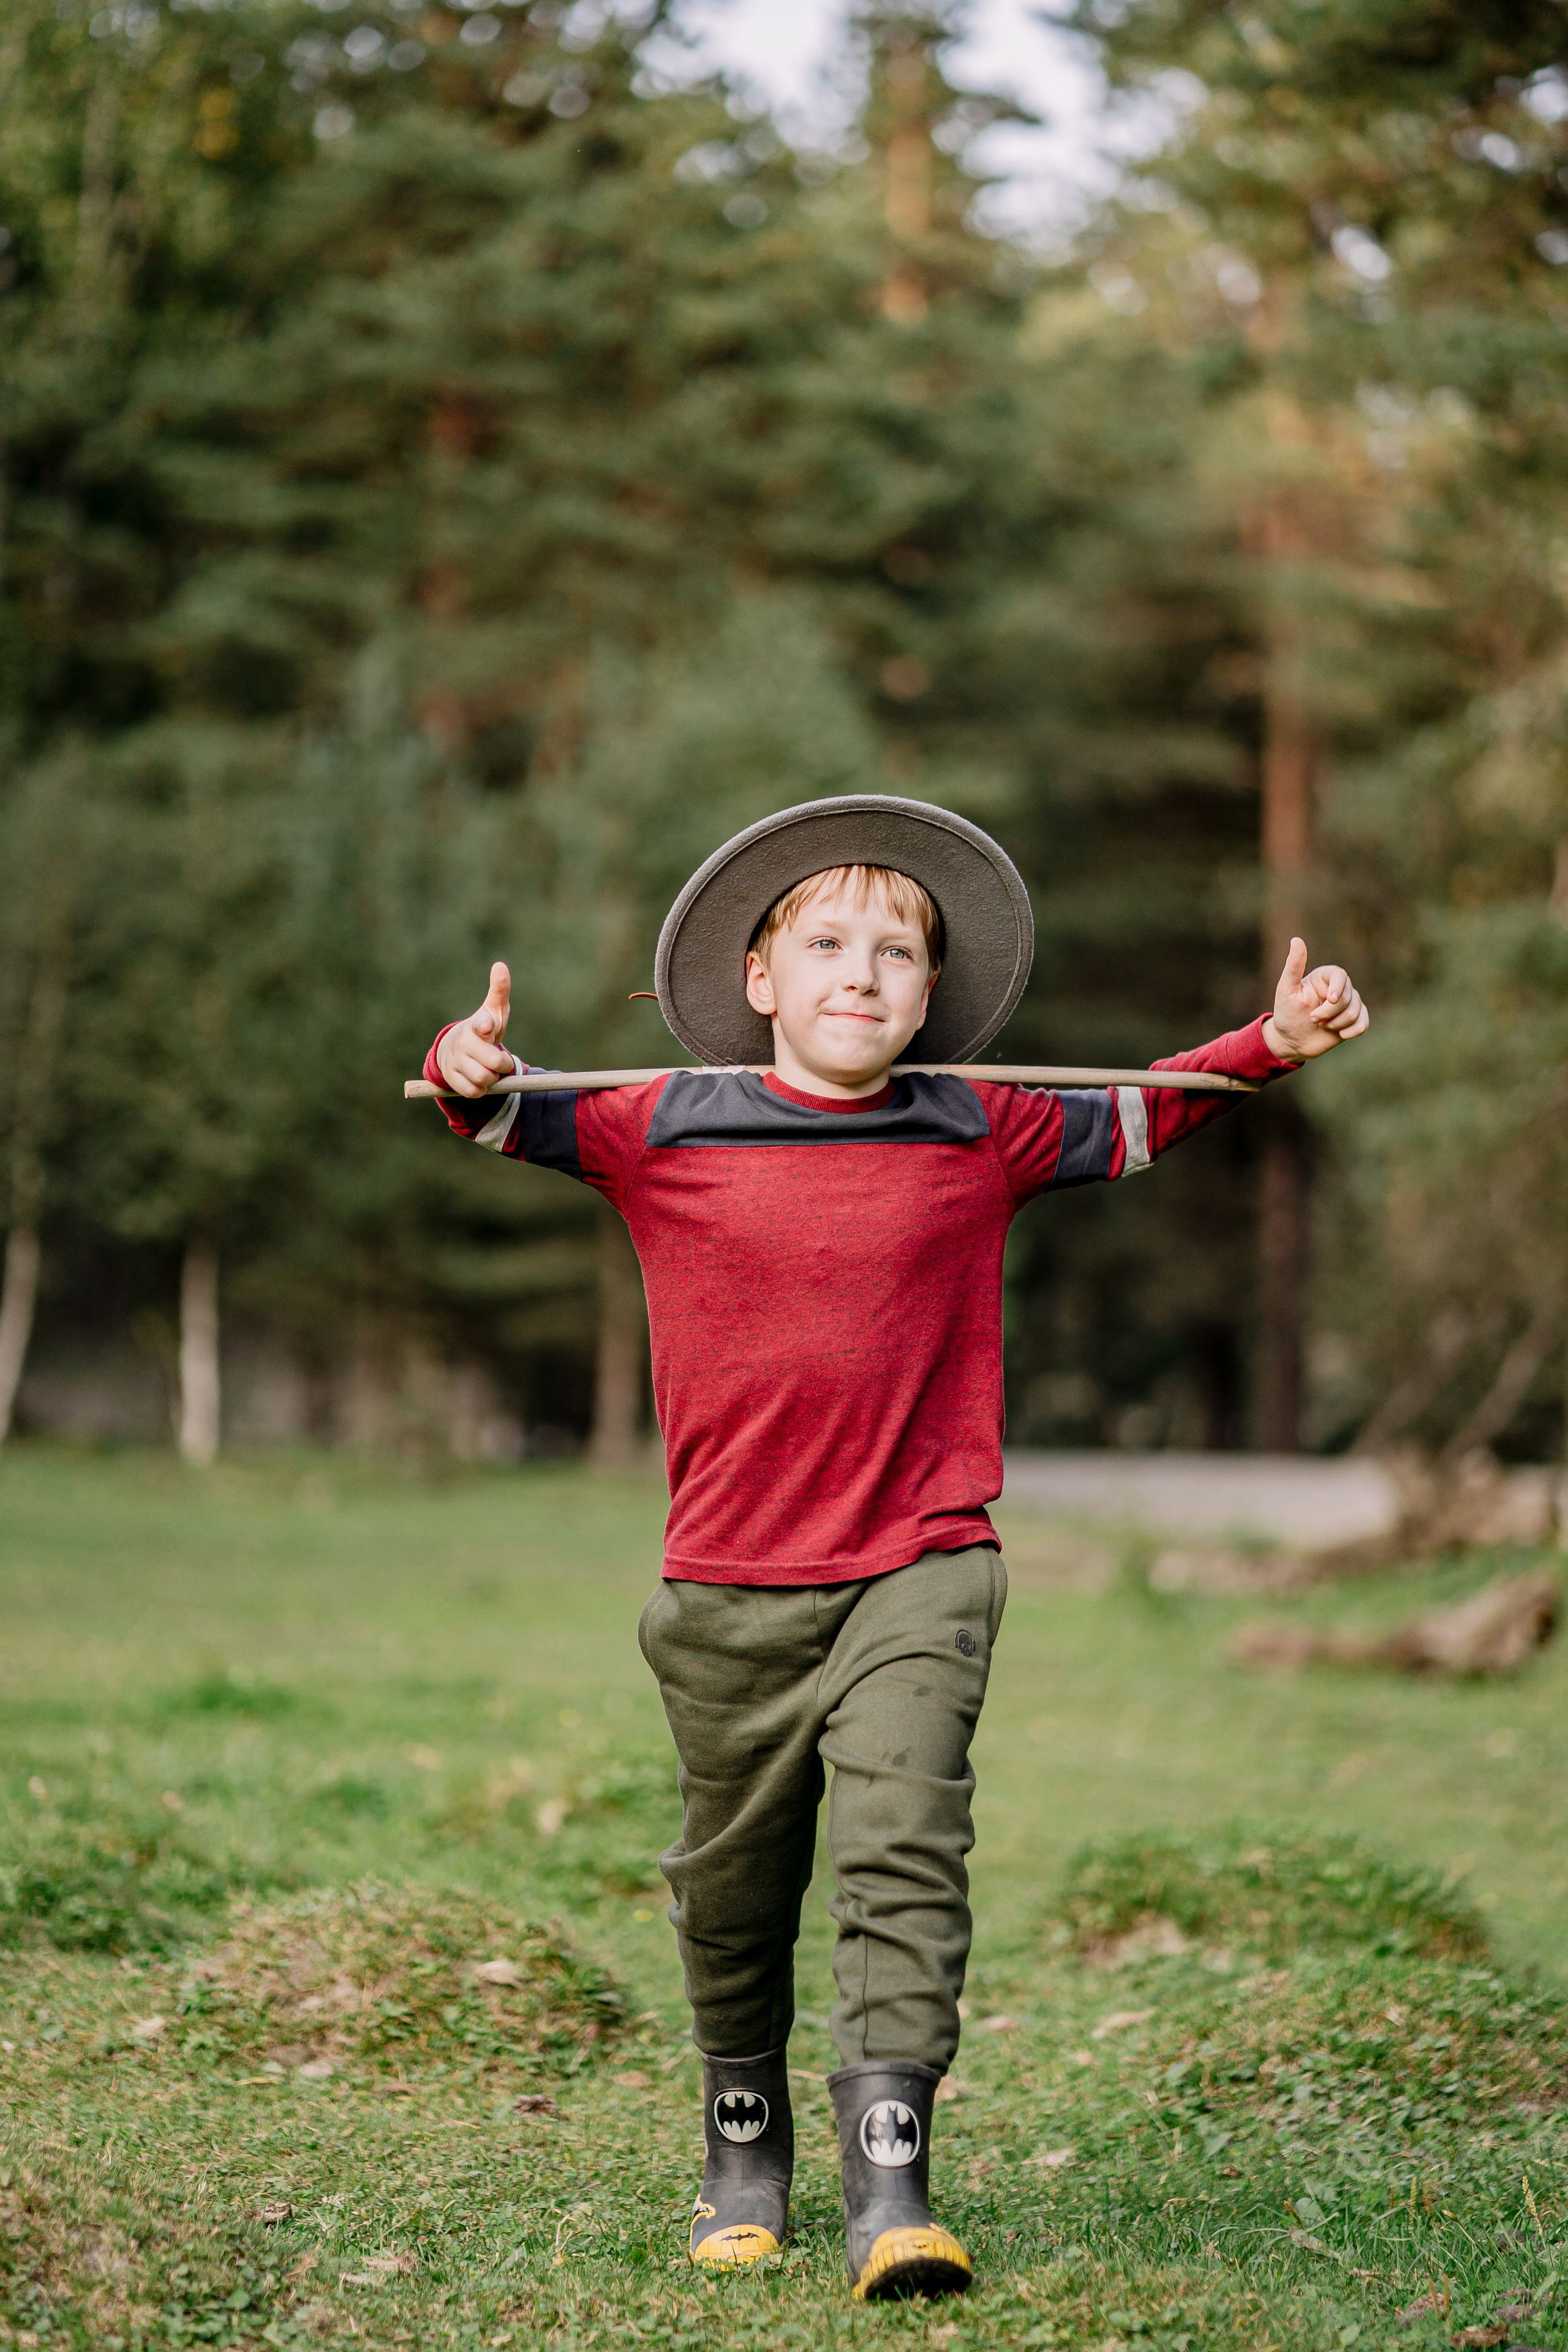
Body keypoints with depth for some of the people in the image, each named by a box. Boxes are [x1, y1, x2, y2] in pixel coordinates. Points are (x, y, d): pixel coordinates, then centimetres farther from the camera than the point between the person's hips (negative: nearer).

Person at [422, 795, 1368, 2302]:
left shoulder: (983, 1137, 4)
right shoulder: (659, 1132, 0)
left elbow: (1137, 1119, 18)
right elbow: (508, 1120, 4)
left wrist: (1272, 1042, 6)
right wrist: (470, 1070, -20)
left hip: (919, 1570, -1)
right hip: (728, 1588, 1)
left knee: (903, 1853, -15)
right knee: (734, 1885, 12)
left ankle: (891, 2188, -16)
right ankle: (744, 2145, 33)